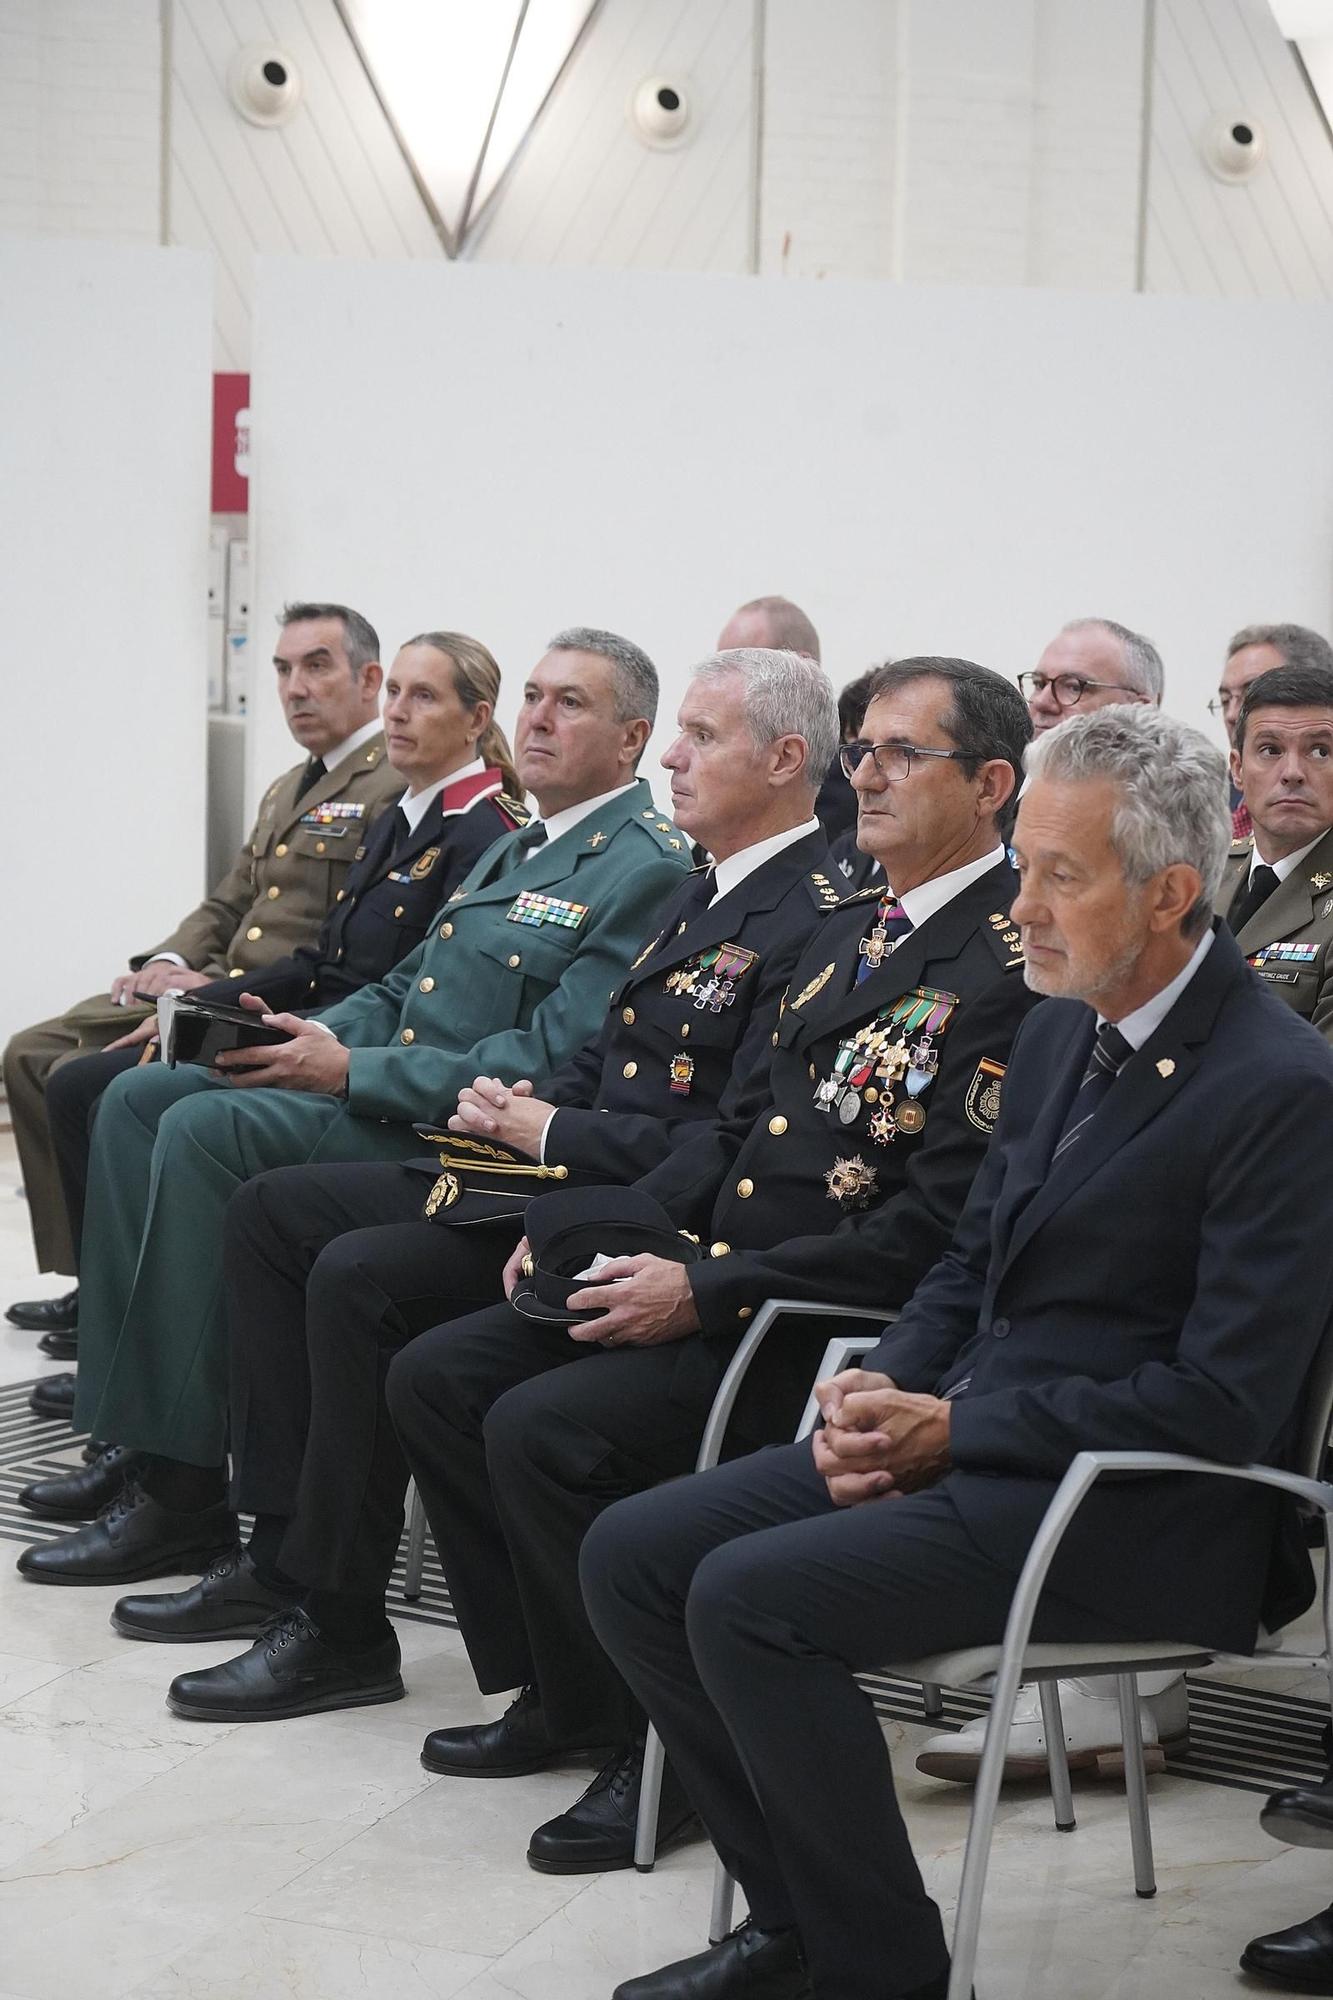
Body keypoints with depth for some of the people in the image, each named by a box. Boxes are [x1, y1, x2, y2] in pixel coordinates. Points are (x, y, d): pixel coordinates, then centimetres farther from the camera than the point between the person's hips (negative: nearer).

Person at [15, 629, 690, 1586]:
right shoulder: (518, 847, 22)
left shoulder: (645, 868, -10)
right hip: (377, 1091, 10)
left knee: (204, 1130, -25)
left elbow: (549, 1065, -20)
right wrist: (314, 1040, 1)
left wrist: (351, 1072, -19)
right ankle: (126, 1430, -4)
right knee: (140, 1094, -2)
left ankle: (182, 1489, -19)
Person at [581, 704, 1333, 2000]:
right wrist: (890, 1390, -2)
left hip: (1135, 1506, -9)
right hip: (967, 1442, 9)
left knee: (749, 1599, -24)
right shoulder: (1059, 1031, 11)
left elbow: (1224, 1402, -20)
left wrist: (955, 1430, -16)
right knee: (631, 1555, -3)